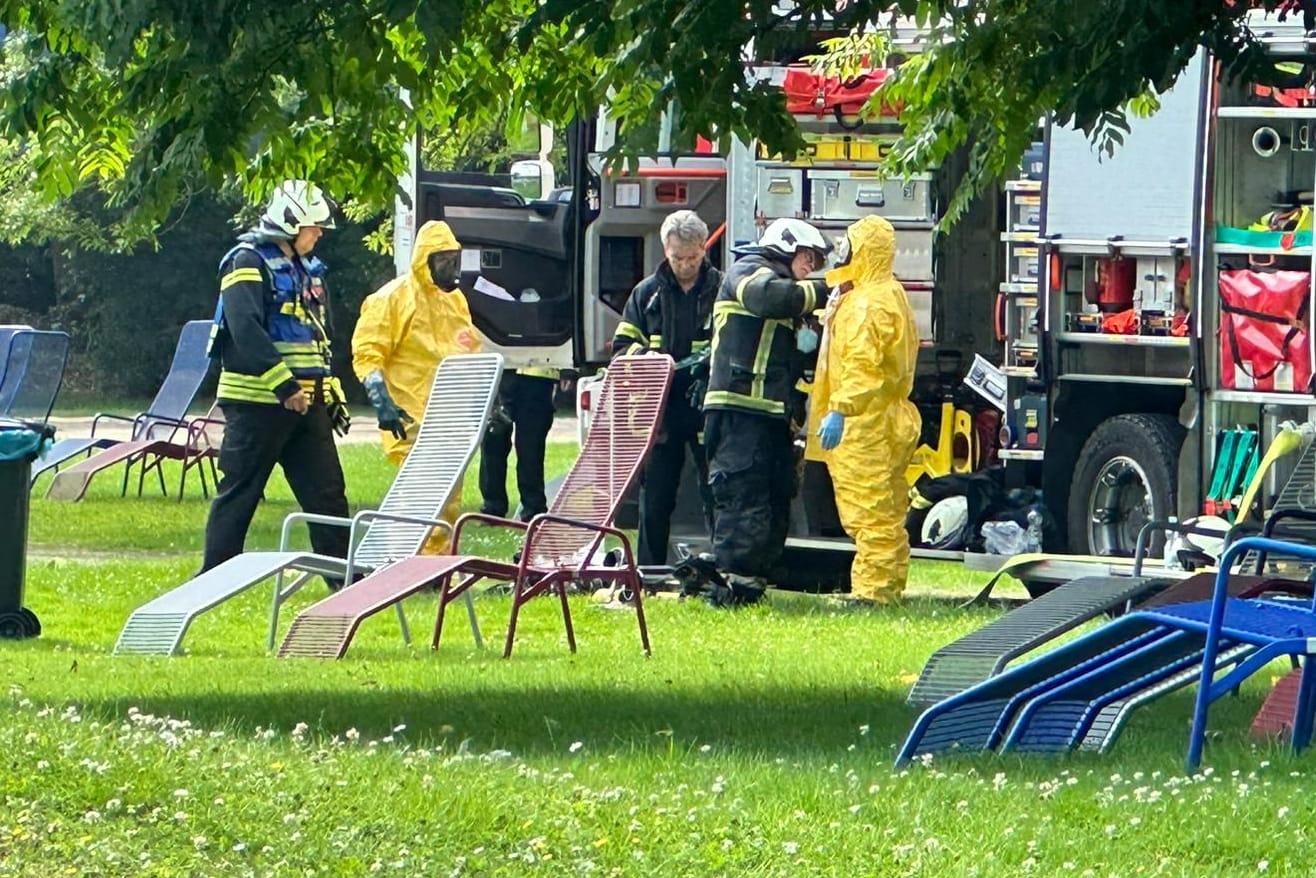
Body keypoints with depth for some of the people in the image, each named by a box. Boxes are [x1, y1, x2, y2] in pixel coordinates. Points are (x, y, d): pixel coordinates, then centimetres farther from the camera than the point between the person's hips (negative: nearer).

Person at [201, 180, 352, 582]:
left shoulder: (306, 269, 18)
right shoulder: (248, 263, -10)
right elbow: (246, 330, -21)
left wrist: (332, 392, 18)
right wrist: (284, 385, -25)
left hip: (306, 402, 8)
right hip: (257, 400, -8)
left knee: (327, 489, 4)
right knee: (240, 490, -3)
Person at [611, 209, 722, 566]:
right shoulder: (647, 293, 11)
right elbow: (621, 347, 12)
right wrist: (647, 357, -10)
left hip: (707, 409, -2)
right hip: (660, 411, 2)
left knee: (717, 496, -1)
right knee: (654, 498, 5)